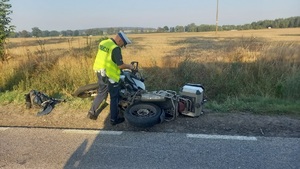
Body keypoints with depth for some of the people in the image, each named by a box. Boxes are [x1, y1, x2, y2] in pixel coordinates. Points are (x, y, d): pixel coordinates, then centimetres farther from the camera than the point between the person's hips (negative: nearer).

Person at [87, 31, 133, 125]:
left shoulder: (103, 43, 6)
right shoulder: (115, 48, -20)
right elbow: (120, 65, -22)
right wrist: (129, 66, -4)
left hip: (100, 73, 8)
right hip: (110, 76, -8)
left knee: (101, 93, 24)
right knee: (114, 97, 6)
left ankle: (92, 112, 31)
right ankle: (114, 119, 16)